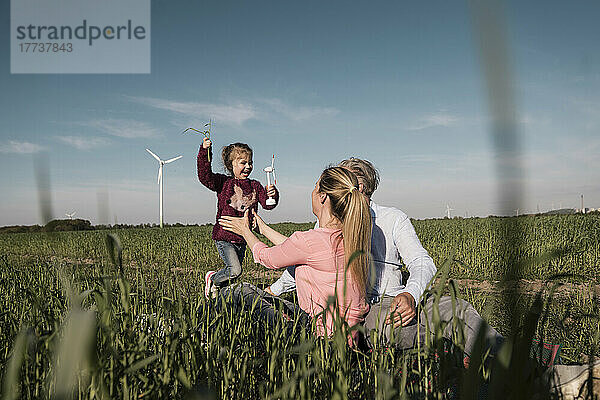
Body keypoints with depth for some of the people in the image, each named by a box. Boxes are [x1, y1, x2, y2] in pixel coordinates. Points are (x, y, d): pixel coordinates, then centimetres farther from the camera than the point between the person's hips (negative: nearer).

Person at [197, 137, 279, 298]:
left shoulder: (254, 186, 8)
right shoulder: (224, 182, -5)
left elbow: (267, 204, 3)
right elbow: (205, 177, -21)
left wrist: (272, 195, -20)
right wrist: (204, 152, -31)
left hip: (242, 239, 6)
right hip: (224, 238, -5)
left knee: (234, 270, 14)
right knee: (235, 270, -17)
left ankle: (216, 286, 41)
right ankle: (212, 279, 12)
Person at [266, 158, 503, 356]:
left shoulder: (393, 219, 9)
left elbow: (422, 263, -2)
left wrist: (410, 294, -24)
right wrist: (273, 291, 33)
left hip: (394, 301, 2)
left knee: (457, 307, -28)